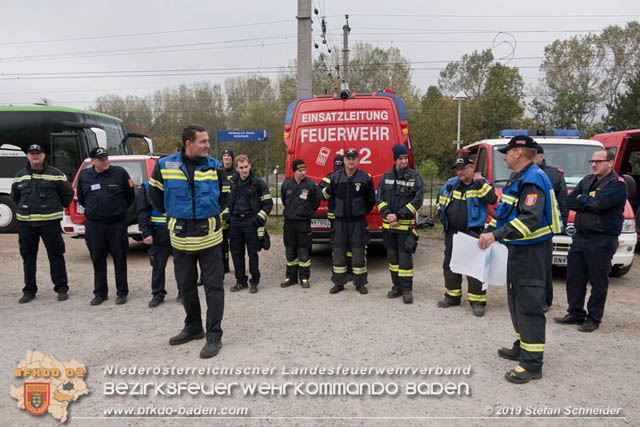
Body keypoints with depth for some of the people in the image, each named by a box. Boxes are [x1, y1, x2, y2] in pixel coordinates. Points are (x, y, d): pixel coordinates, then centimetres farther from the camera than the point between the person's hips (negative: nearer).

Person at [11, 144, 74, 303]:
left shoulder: (55, 174, -1)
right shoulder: (20, 176, 11)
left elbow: (68, 193, 7)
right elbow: (15, 196, 26)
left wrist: (57, 209, 13)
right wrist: (25, 209, 21)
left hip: (50, 222, -4)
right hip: (25, 223, 4)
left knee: (56, 256, -1)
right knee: (28, 258, 10)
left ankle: (61, 288, 7)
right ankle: (29, 290, 21)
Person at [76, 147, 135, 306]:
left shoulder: (120, 172, -3)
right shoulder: (84, 176, 5)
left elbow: (130, 195, 6)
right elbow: (81, 198, 20)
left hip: (117, 223, -2)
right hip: (94, 224, 3)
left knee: (120, 259, 4)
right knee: (97, 259, 9)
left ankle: (122, 292, 14)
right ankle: (100, 293, 21)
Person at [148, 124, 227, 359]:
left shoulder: (214, 167, -1)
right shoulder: (164, 166, -3)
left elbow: (223, 197, 13)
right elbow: (154, 196, 11)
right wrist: (173, 214, 15)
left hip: (209, 236, -1)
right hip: (181, 237, 2)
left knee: (213, 286, -1)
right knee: (186, 286, 14)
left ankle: (214, 336, 9)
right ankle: (193, 328, 34)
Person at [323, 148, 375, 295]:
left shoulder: (365, 177, -1)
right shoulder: (335, 177, 4)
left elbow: (371, 200, 9)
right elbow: (328, 194, 17)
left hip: (358, 221, -2)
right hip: (340, 221, 2)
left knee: (358, 253, 1)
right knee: (338, 252, 5)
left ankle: (360, 283, 13)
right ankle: (339, 283, 17)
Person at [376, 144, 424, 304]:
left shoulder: (415, 177, -3)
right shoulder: (387, 176, 7)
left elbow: (417, 201, -9)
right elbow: (379, 198, 5)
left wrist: (398, 215, -15)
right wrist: (387, 215, -12)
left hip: (405, 225, -4)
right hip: (388, 225, 4)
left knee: (405, 257, -4)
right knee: (392, 256, 12)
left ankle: (407, 289, 6)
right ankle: (397, 286, 24)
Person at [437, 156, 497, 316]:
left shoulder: (481, 184, -4)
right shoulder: (451, 184, 9)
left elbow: (492, 199, -23)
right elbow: (441, 199, 25)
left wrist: (479, 182, -18)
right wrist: (442, 215, 18)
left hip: (472, 233, -5)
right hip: (451, 232, 6)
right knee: (450, 265, 13)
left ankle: (477, 301, 6)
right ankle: (452, 296, 28)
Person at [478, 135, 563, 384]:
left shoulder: (533, 180, -18)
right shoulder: (519, 179, 16)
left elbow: (531, 218, -30)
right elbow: (507, 211, 24)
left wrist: (497, 234, -33)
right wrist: (490, 231, 16)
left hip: (532, 251, -11)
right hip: (519, 249, 11)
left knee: (529, 303, -8)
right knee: (517, 299, 19)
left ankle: (532, 363, -1)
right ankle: (522, 347, 33)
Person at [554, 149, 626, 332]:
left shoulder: (617, 184, -7)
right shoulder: (587, 180, 14)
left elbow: (598, 202, -23)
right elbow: (569, 201, 4)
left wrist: (582, 199, -5)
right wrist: (590, 202, -10)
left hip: (602, 241, -7)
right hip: (580, 237, 7)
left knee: (598, 282, 3)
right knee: (574, 277, 11)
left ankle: (594, 318, 14)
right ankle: (575, 314, 24)